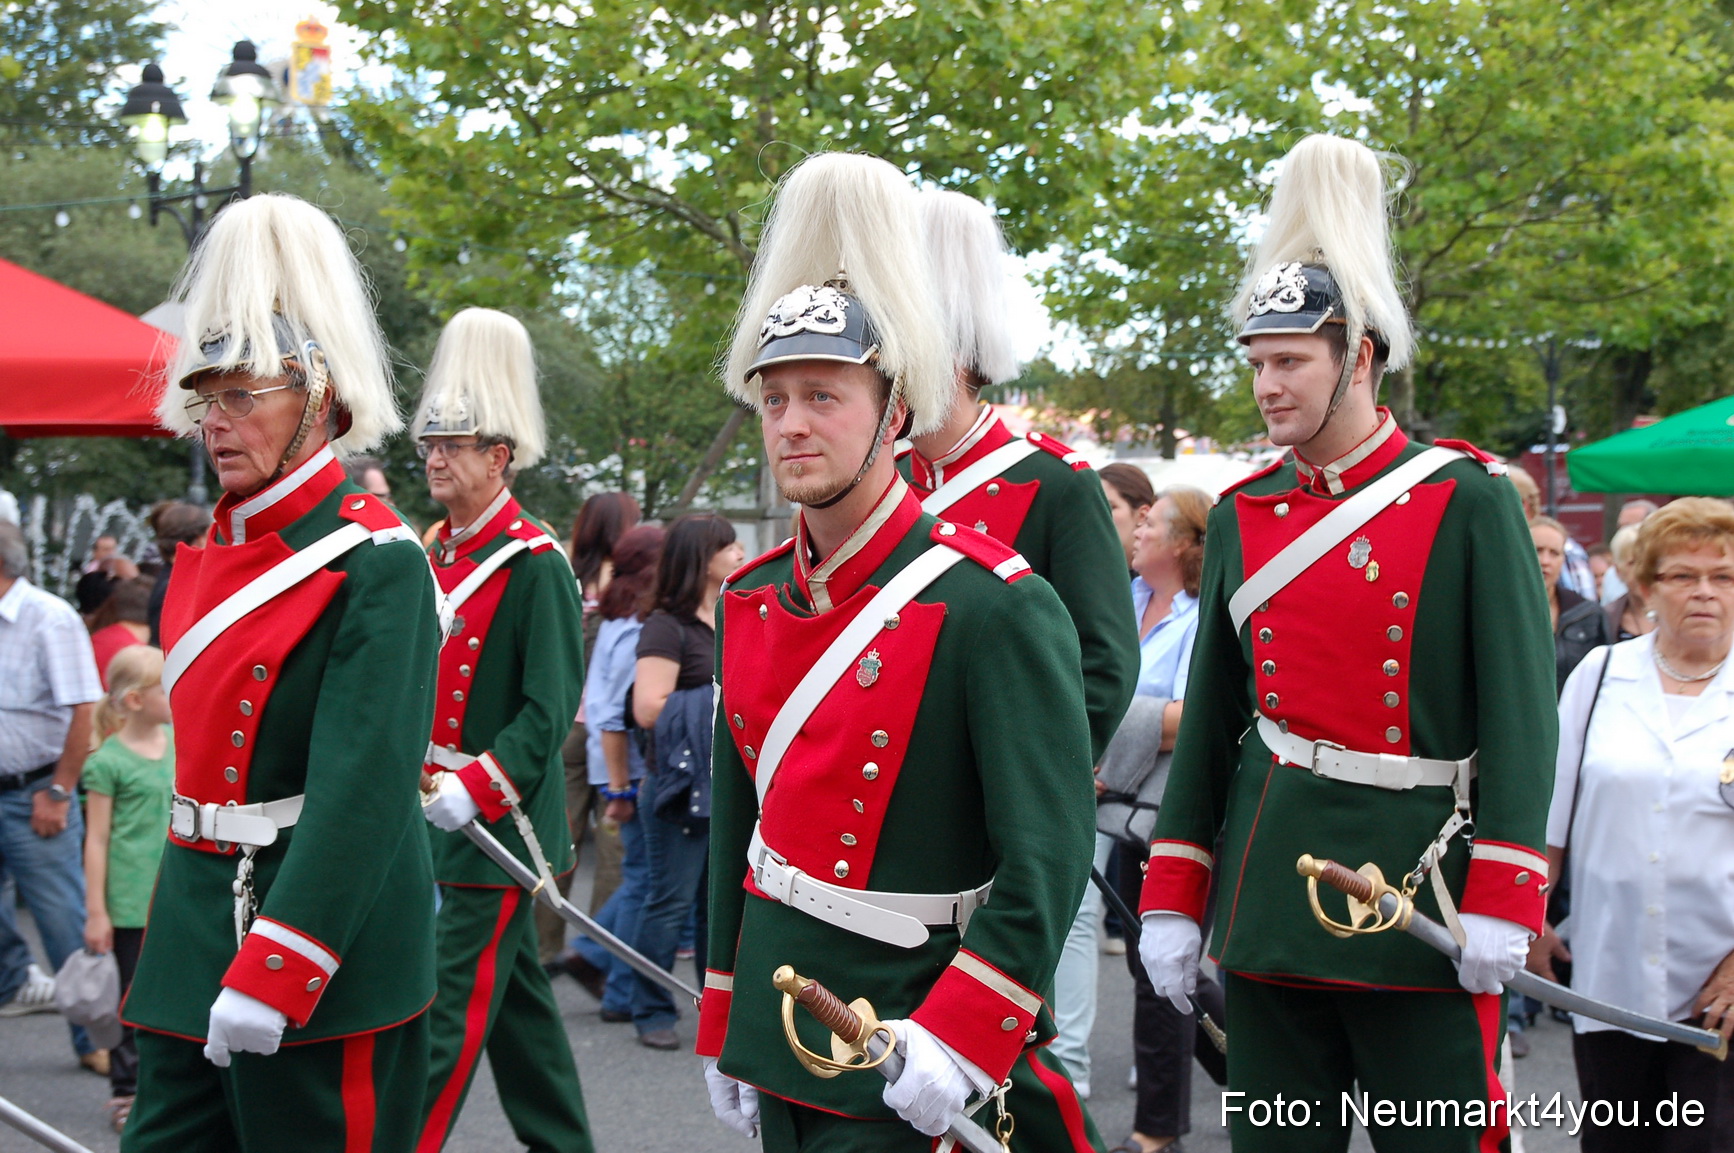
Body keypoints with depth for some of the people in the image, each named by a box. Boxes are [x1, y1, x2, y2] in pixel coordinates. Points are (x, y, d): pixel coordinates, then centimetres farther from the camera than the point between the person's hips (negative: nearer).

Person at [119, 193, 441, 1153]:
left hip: (330, 956, -7)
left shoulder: (376, 564, -14)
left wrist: (273, 970, -28)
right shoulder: (207, 558, 11)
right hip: (191, 933, 8)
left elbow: (364, 787, -23)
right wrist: (190, 928, 20)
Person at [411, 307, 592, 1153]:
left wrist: (477, 785, -25)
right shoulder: (437, 554, 12)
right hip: (447, 814, 9)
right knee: (515, 991, 16)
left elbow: (550, 708, -17)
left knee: (455, 1000, -7)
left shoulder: (536, 565, -13)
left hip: (502, 820, -9)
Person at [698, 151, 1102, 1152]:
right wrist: (724, 1027, 16)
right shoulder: (752, 603, 7)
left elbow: (1048, 862, -19)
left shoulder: (994, 605, -15)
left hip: (901, 1068, -7)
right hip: (776, 1033, 7)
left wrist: (954, 1037, -26)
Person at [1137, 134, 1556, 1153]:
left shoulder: (1469, 502, -5)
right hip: (1269, 900, 4)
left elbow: (1522, 712, -7)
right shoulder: (1242, 516, 9)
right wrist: (1172, 902, 9)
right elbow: (1211, 721, 13)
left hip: (1418, 883, -4)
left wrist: (1500, 905, -14)